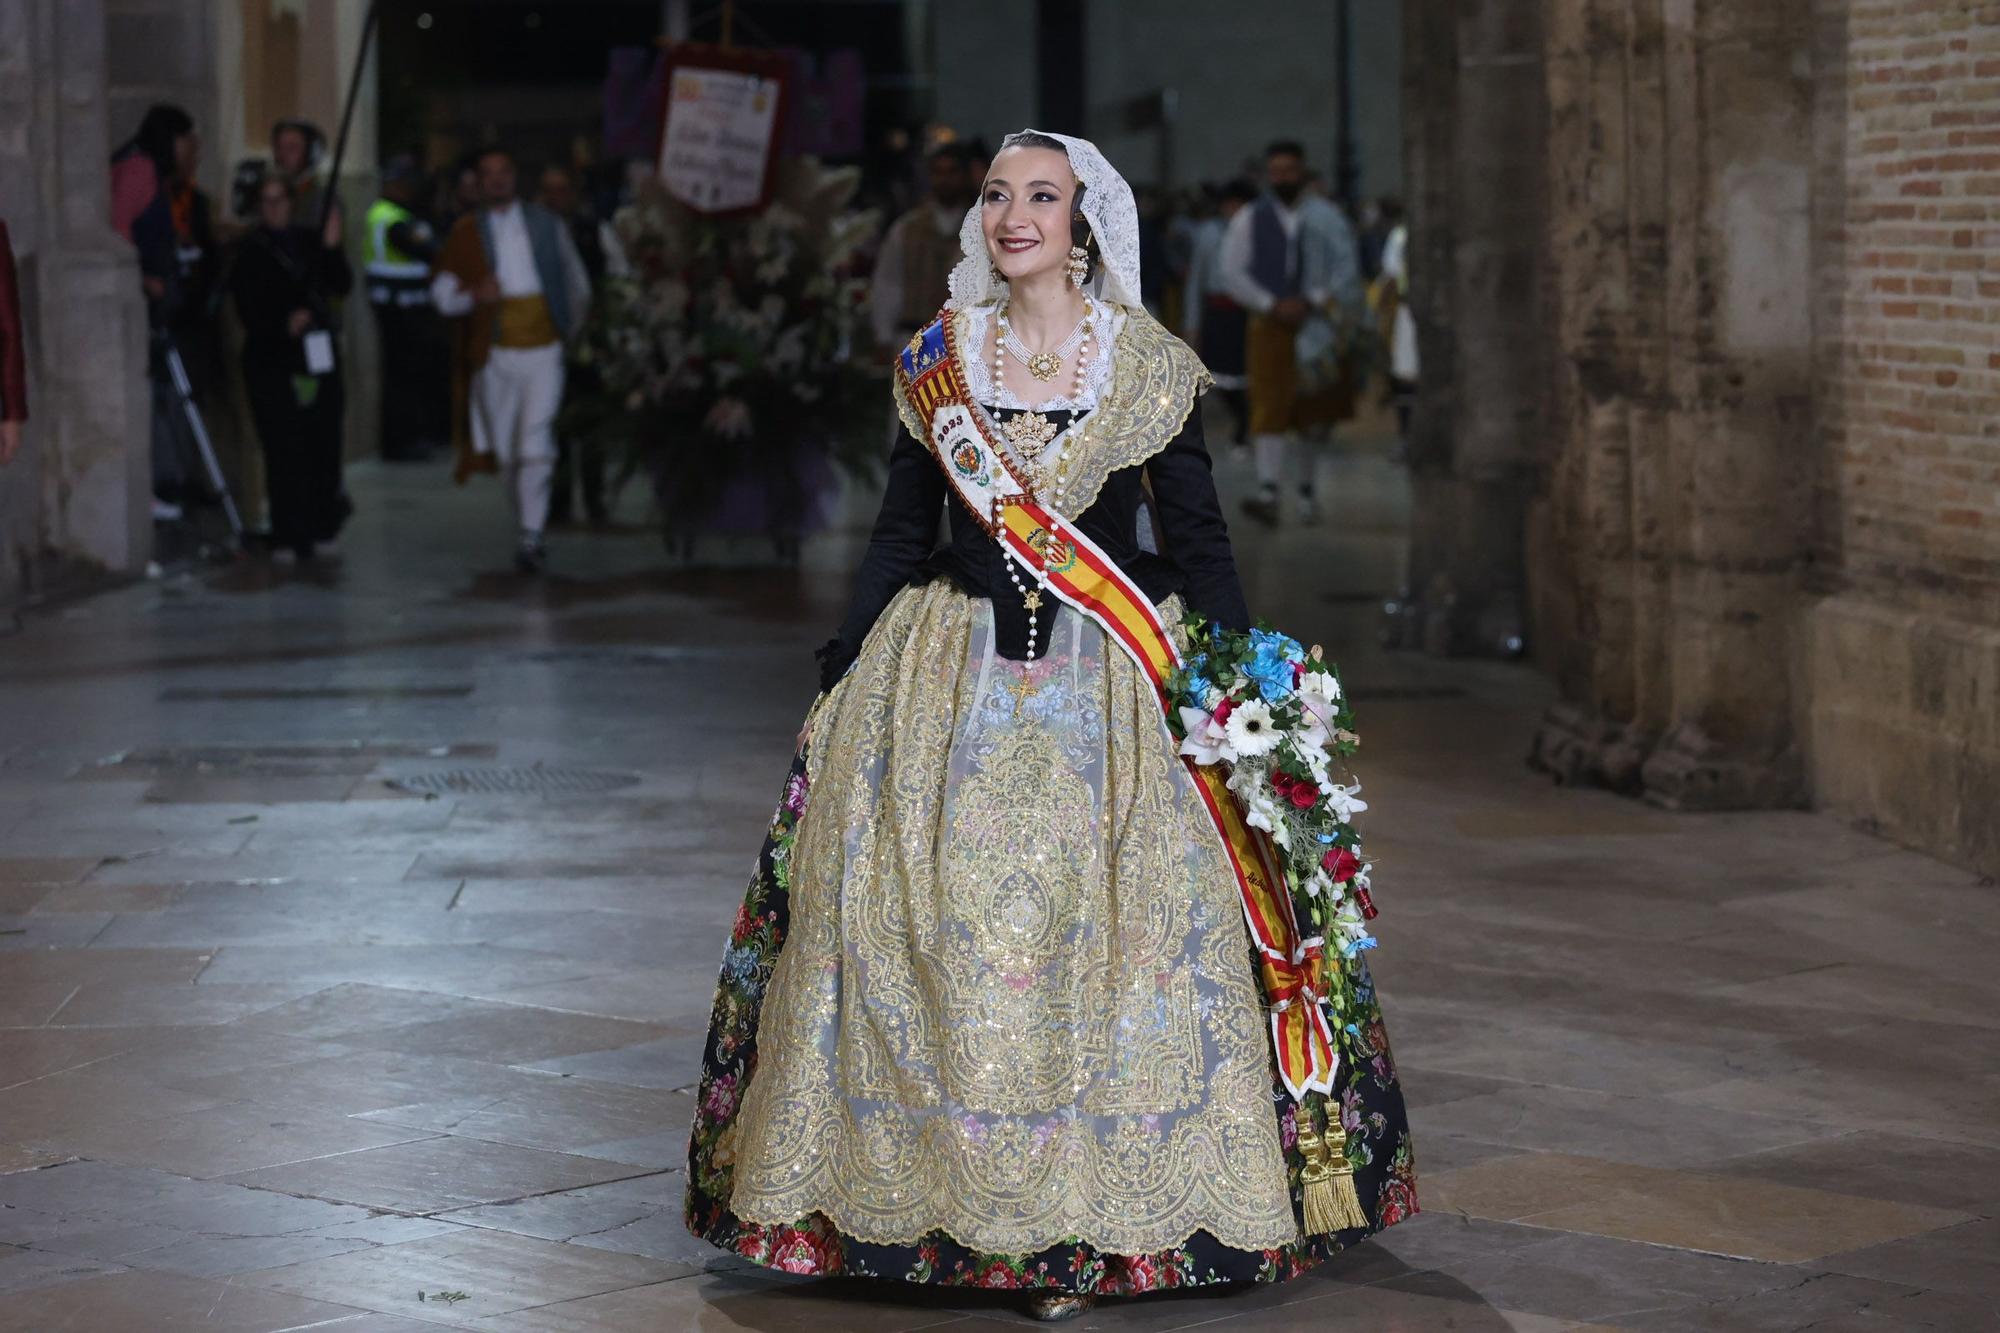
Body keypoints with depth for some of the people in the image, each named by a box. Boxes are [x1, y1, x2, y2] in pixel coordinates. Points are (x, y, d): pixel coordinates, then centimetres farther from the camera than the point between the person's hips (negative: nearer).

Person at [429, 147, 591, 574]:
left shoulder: (545, 225, 9)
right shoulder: (465, 232, 7)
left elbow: (577, 281, 17)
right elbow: (441, 291, 4)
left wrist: (573, 328, 11)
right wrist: (474, 296, -14)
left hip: (543, 350, -1)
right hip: (494, 354, 1)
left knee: (535, 446, -14)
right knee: (504, 450, 5)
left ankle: (530, 538, -14)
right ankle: (529, 527, 21)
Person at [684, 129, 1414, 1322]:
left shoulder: (1149, 365, 2)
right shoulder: (938, 361, 8)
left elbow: (1200, 538, 4)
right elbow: (900, 535, 12)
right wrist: (839, 679, 8)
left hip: (1107, 686, -2)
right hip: (951, 681, 2)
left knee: (1103, 929, -6)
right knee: (939, 929, -2)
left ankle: (1093, 1214, 3)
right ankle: (954, 1197, 8)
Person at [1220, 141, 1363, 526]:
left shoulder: (1325, 216, 5)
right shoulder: (1248, 220, 5)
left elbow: (1345, 266, -1)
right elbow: (1232, 274, 0)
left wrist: (1312, 302, -14)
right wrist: (1273, 306, -11)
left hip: (1315, 323, 1)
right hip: (1268, 325, -1)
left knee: (1311, 413, 7)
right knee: (1269, 409, -12)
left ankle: (1306, 491, 18)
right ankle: (1268, 492, -20)